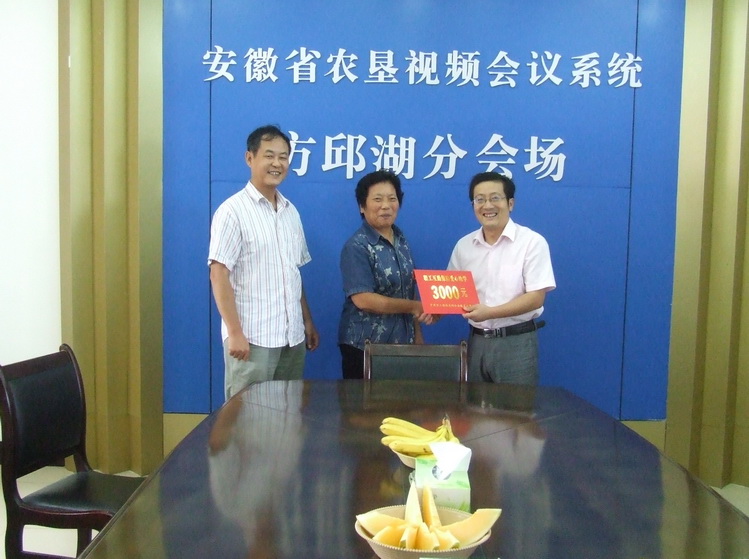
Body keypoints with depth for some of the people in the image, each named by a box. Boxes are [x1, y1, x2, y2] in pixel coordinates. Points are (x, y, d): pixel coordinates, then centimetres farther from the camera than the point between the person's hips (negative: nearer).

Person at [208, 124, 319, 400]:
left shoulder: (291, 212, 12)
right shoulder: (233, 210, -9)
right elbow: (218, 275, -12)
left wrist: (308, 321, 14)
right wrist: (235, 333, -16)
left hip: (292, 336, 6)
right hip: (252, 337, -6)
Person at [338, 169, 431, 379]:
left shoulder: (401, 241, 9)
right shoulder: (356, 247, -13)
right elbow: (362, 299, -21)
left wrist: (417, 334, 11)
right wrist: (414, 307, -18)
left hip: (402, 342, 6)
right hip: (365, 346, -6)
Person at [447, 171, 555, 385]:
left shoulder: (532, 242, -8)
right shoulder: (463, 245, 7)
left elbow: (535, 298, -13)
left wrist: (490, 312, -23)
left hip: (516, 342, -4)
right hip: (477, 341, 5)